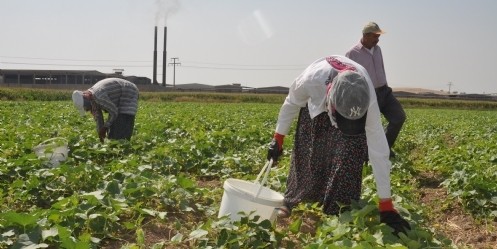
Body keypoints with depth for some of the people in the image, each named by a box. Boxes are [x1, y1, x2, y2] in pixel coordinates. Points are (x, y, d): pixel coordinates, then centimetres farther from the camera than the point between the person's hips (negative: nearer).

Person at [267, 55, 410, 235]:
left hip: (352, 103, -1)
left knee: (348, 156, -16)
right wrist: (278, 139, -10)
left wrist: (386, 205, -35)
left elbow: (379, 151, -38)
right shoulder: (312, 79, -44)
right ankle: (291, 202, 19)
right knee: (306, 154, -2)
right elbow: (292, 104, -19)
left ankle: (340, 211, 1)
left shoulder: (368, 101, -43)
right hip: (317, 103, 1)